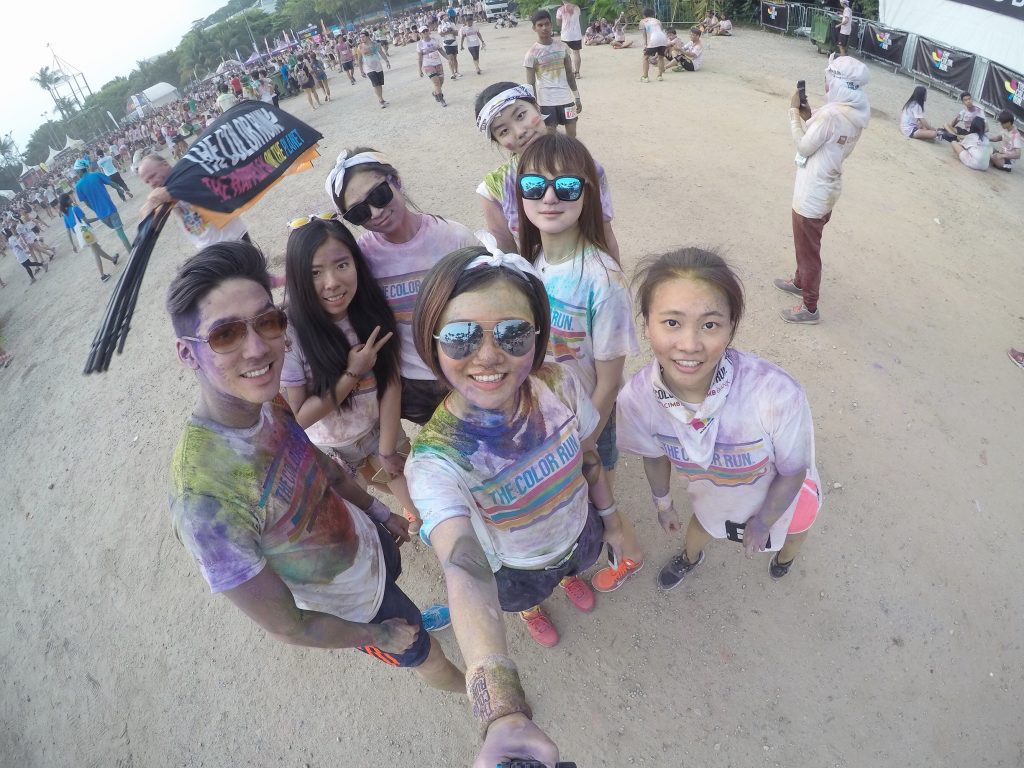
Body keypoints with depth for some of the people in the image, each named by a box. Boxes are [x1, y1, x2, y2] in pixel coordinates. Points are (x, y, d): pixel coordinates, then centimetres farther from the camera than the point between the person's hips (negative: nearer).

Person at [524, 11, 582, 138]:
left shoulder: (562, 46, 5)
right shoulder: (532, 53, -6)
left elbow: (569, 73, 12)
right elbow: (531, 83, -6)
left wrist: (577, 97, 10)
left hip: (566, 98, 4)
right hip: (546, 101, -4)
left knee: (572, 134, 6)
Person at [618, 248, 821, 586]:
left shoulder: (778, 394, -45)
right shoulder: (635, 398, -35)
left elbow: (793, 471, -23)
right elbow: (654, 455, -11)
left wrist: (763, 521, -7)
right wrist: (662, 503, 7)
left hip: (779, 493, -1)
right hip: (712, 494, 1)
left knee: (791, 529, 32)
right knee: (704, 521, 33)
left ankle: (785, 556, 70)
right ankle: (690, 557, 69)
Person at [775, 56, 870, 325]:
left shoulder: (831, 114, -25)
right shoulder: (857, 113, 3)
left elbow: (804, 147, -16)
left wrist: (794, 111, -8)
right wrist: (809, 117, 4)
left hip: (812, 194, -9)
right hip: (826, 189, 9)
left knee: (808, 249, 3)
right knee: (807, 243, 27)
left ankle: (810, 308, 14)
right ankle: (800, 282, 47)